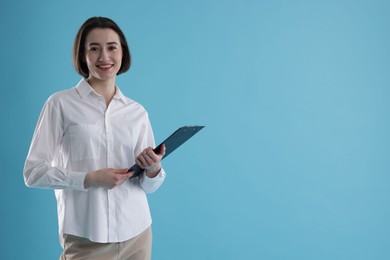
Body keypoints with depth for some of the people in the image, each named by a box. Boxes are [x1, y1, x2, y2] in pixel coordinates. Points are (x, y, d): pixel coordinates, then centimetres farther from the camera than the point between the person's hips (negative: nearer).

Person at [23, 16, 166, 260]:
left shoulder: (138, 111, 4)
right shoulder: (60, 103, -5)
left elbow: (149, 186, 7)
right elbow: (33, 172, -7)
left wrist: (153, 169, -14)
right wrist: (89, 179, -18)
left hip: (137, 233, 4)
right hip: (86, 239, -3)